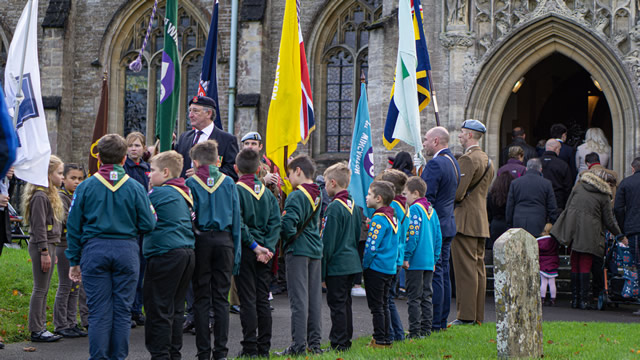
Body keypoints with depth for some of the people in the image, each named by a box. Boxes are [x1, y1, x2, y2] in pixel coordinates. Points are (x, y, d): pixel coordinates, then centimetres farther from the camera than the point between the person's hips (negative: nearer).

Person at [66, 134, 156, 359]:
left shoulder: (85, 187, 0)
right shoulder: (135, 188, 0)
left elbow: (73, 227, 2)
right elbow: (148, 225, 1)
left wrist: (74, 260, 10)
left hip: (94, 250, 0)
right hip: (127, 251, 0)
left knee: (99, 312, 3)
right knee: (123, 310, 7)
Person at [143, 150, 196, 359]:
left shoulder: (159, 193, -9)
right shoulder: (184, 194, 16)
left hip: (165, 255, -9)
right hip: (188, 253, 9)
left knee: (159, 309, -3)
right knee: (176, 307, 14)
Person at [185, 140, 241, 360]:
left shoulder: (192, 183, -2)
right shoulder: (228, 182, 5)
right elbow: (236, 219, 5)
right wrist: (236, 251, 8)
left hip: (201, 240, -2)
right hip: (224, 240, 2)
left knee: (202, 299, 3)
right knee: (221, 298, 6)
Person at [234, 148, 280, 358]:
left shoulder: (236, 191, -8)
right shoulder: (268, 193, 8)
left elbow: (238, 223, -17)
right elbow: (276, 223, 1)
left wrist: (254, 246, -11)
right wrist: (268, 247, -4)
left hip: (245, 251, -4)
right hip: (265, 252, 5)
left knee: (248, 300, -2)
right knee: (263, 299, 10)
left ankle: (250, 348, -2)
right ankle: (264, 347, 13)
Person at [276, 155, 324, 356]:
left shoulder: (296, 196, -14)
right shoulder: (318, 195, 10)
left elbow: (288, 223, -21)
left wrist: (288, 238, -6)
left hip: (298, 251, -7)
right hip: (316, 249, 7)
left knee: (299, 298, -6)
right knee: (315, 297, 9)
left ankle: (298, 345, -6)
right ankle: (314, 343, 14)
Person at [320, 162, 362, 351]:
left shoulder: (334, 207, -16)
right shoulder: (353, 205, 9)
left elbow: (328, 241, -16)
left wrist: (322, 270, -11)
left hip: (337, 265, -9)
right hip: (352, 263, 9)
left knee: (337, 303, -3)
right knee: (345, 302, 16)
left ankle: (339, 343, 0)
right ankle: (346, 341, 23)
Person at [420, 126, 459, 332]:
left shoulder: (435, 164, -17)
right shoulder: (453, 162, 14)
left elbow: (426, 198, -19)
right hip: (447, 225, 10)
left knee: (434, 275, -7)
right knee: (443, 273, 13)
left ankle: (434, 323, -4)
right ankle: (442, 321, 19)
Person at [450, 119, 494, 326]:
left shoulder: (468, 159, -14)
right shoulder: (487, 160, 17)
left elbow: (457, 193, -20)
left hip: (465, 222, -9)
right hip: (481, 221, 10)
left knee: (466, 269, -7)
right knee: (478, 268, 10)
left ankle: (466, 316, -7)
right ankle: (478, 316, 14)